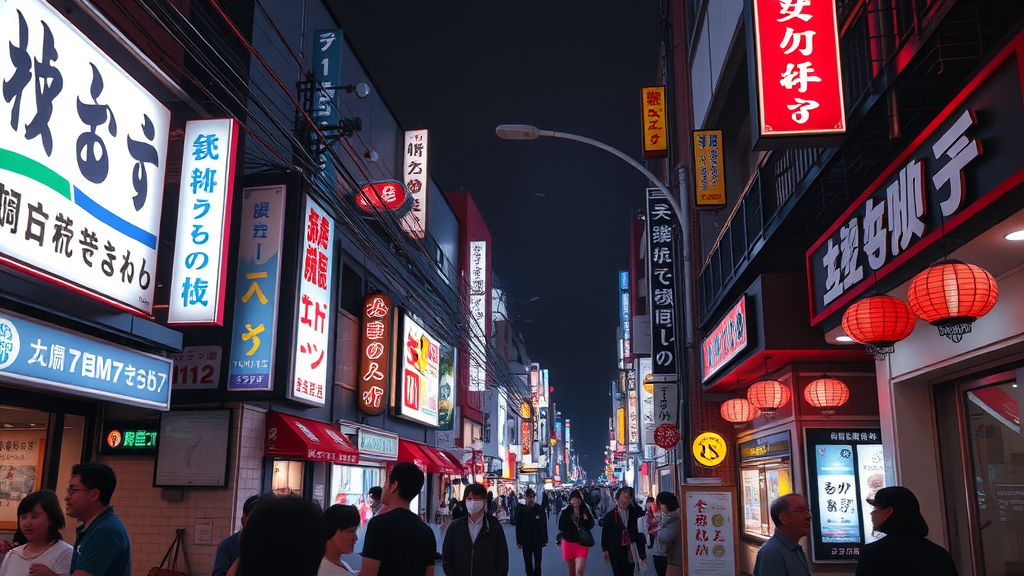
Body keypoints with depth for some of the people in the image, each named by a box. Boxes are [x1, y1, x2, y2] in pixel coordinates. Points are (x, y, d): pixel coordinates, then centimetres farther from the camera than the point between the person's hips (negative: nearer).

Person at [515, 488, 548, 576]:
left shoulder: (540, 509, -4)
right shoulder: (521, 509, -3)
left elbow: (544, 525, 0)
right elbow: (518, 526, -1)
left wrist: (544, 539, -1)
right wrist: (519, 541, -1)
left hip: (538, 541, 0)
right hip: (526, 541, 0)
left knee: (537, 563, 5)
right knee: (528, 563, 8)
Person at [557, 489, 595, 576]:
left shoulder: (586, 510, -7)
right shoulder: (565, 511, -11)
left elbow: (590, 525, -3)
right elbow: (561, 526, -13)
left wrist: (586, 519, -22)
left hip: (582, 543, -1)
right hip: (568, 542, 1)